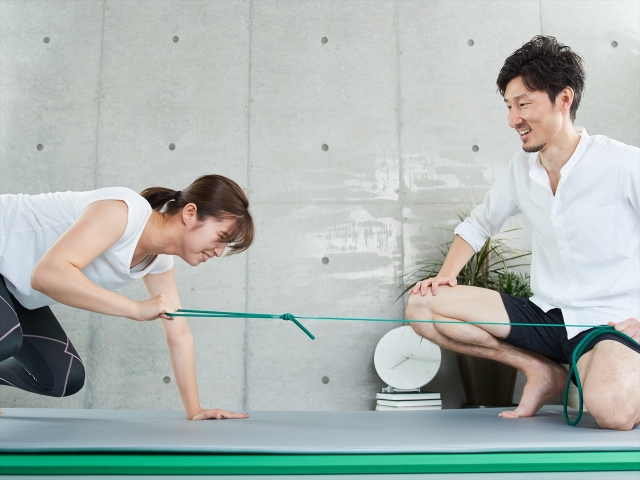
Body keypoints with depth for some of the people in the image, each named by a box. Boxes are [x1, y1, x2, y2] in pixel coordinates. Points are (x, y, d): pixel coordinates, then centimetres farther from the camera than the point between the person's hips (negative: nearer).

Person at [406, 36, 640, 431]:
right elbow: (479, 224, 19)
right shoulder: (522, 168, 6)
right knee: (422, 304, -10)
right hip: (546, 317, 6)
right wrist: (446, 276, 2)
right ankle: (542, 370, 2)